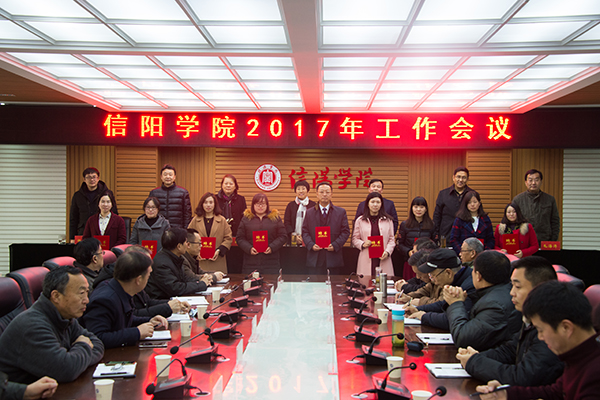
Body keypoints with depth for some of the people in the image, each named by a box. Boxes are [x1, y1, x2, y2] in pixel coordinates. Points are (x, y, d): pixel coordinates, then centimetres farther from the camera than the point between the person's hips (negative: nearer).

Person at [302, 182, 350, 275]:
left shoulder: (341, 212, 8)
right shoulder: (309, 212, 11)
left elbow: (345, 231, 3)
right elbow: (305, 232, 8)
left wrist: (335, 245, -11)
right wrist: (311, 245, -10)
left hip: (333, 258, 0)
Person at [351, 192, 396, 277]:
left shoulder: (388, 220, 10)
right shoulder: (360, 220, 8)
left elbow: (391, 239, 11)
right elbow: (355, 239, 11)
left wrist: (387, 252, -5)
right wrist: (363, 244, -8)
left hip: (383, 260, 1)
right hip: (366, 260, 0)